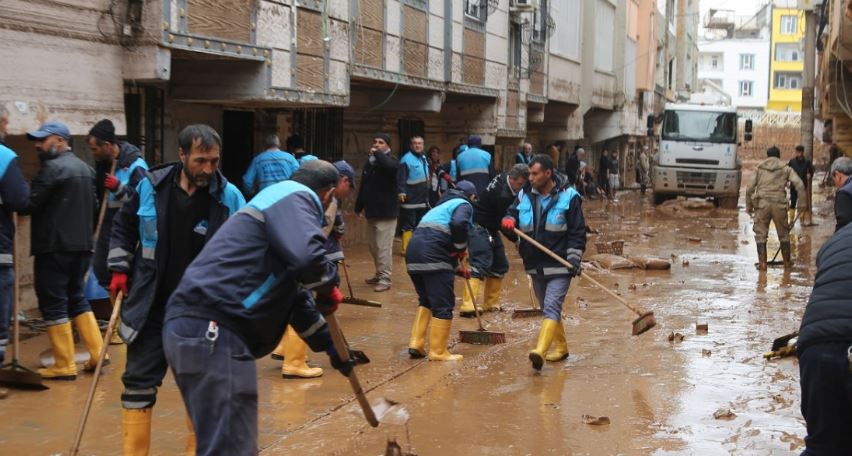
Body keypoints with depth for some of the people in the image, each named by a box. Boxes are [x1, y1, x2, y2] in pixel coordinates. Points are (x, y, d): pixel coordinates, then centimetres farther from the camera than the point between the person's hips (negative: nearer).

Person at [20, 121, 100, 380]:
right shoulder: (85, 168, 15)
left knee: (53, 304, -1)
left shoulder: (52, 167, -12)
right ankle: (97, 353, 15)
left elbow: (30, 204, -17)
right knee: (77, 298, 18)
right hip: (82, 245, 9)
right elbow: (94, 207, 18)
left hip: (54, 247, -9)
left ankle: (64, 366, 1)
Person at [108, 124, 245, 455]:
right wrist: (120, 269, 3)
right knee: (139, 381, 5)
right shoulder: (150, 186, -8)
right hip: (152, 306, 1)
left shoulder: (229, 198, -12)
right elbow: (123, 227, 10)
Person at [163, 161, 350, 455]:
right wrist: (328, 286, -2)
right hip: (211, 331, -10)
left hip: (198, 329, 10)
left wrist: (329, 345, 41)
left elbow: (292, 293, 37)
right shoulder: (295, 196, -1)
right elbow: (306, 255, -24)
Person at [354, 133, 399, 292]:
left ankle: (385, 279, -5)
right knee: (373, 246, 15)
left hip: (386, 211, -7)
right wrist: (359, 206, 18)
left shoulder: (391, 159, -6)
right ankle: (379, 274, 28)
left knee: (383, 247, -9)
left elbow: (390, 166, -33)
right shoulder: (369, 161, 13)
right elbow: (363, 186, 19)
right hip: (371, 211, 7)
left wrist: (378, 153, -20)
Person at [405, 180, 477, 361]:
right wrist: (461, 248, -2)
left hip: (413, 251, 8)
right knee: (443, 304, 0)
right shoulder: (463, 205, 7)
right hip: (432, 255, -8)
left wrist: (457, 267, 36)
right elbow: (458, 224, -17)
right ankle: (438, 352, 4)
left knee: (426, 300, 22)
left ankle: (416, 344, 15)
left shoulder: (441, 206, 33)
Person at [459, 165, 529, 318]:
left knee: (500, 265, 12)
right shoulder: (502, 195, -27)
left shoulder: (504, 178, 0)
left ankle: (491, 303, 20)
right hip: (479, 226, -10)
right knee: (481, 264, -21)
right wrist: (517, 239, -14)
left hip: (490, 228, 10)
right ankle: (468, 306, -30)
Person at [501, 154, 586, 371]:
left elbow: (577, 232, -6)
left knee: (552, 307, -16)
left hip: (559, 266, -6)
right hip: (535, 266, 6)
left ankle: (540, 352, -30)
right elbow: (511, 215, 12)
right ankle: (561, 347, 33)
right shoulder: (524, 196, 6)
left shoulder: (568, 197, -6)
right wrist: (508, 222, -13)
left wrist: (574, 258, -15)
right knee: (547, 308, 16)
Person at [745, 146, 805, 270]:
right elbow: (799, 184, -4)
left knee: (761, 233, 7)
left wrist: (749, 206, 12)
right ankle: (787, 261, 26)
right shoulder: (786, 169, 9)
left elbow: (749, 189, 4)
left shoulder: (759, 168, 10)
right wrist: (802, 202, 1)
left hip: (762, 204, 0)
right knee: (783, 233, 15)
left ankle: (762, 263, 4)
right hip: (779, 204, 0)